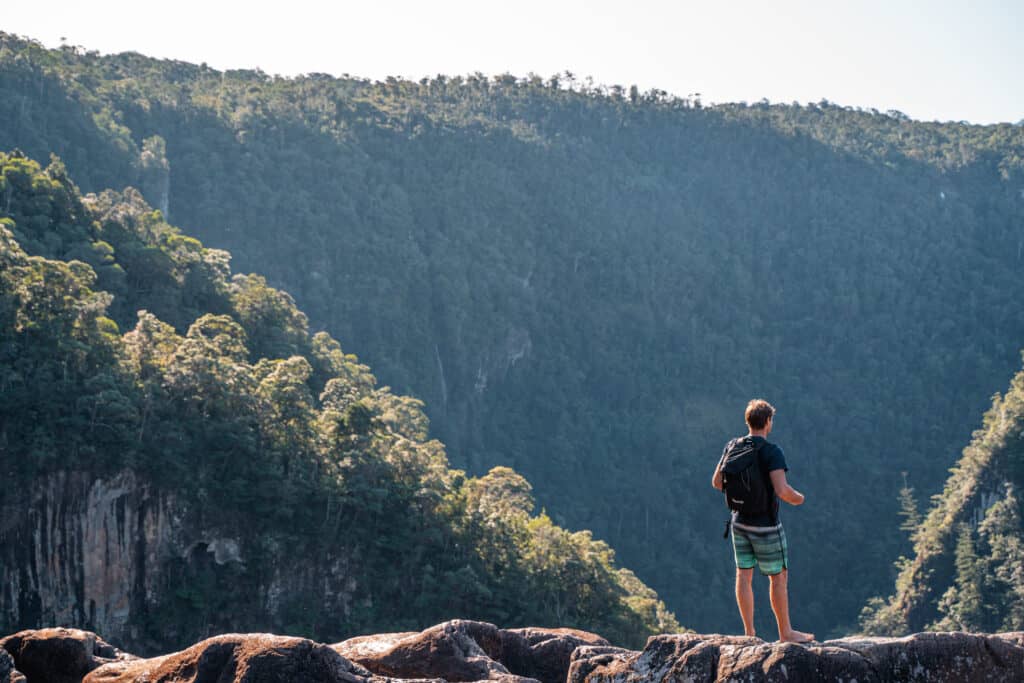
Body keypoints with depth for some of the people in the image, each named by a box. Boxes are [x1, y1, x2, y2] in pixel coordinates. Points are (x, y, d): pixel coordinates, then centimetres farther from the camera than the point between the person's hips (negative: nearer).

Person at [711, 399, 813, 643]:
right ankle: (786, 632, 16)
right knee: (779, 576, 7)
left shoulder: (732, 447, 0)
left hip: (739, 521, 6)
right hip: (765, 525, -6)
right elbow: (781, 490, -26)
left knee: (744, 575, 10)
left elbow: (717, 482, 6)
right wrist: (797, 498, -5)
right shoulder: (771, 452, -19)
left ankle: (749, 632, 15)